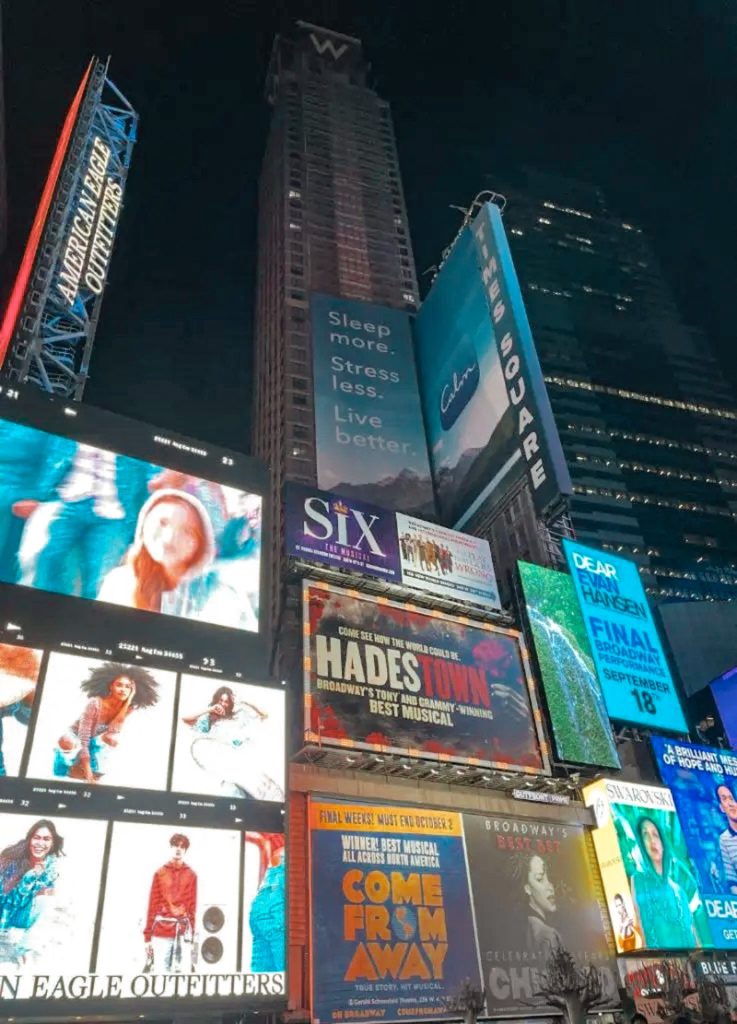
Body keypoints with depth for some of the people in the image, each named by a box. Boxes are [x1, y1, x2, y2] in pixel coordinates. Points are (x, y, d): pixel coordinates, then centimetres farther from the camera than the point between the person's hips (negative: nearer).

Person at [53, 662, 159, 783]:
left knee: (112, 739, -28)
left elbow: (113, 731, -33)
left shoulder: (128, 708, -16)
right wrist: (88, 773, -36)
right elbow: (83, 740, -31)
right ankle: (75, 770, -8)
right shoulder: (95, 703, -30)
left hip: (95, 744, 4)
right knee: (67, 742, -39)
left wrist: (128, 701, -36)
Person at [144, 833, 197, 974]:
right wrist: (148, 935, 3)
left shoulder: (191, 875, 10)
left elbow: (192, 907, 9)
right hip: (161, 930, 0)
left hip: (183, 930, 1)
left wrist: (192, 937, 5)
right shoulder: (159, 873, 8)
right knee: (160, 972, -5)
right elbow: (152, 905, 7)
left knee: (179, 972, -3)